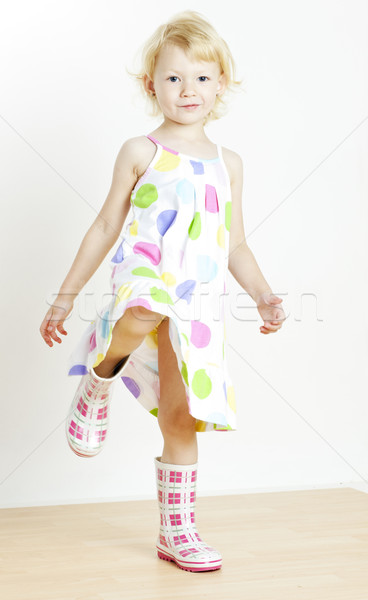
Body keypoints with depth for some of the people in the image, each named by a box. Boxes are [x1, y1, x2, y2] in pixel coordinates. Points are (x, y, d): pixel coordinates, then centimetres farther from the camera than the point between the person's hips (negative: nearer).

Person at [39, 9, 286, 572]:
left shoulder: (228, 162, 16)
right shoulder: (140, 152, 6)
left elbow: (236, 246, 20)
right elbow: (106, 226, 9)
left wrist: (265, 296, 6)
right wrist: (65, 296, 8)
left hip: (200, 305, 4)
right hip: (143, 280, -3)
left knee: (181, 419, 5)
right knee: (142, 317, -42)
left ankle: (177, 532, 20)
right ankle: (96, 387, -11)